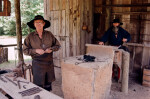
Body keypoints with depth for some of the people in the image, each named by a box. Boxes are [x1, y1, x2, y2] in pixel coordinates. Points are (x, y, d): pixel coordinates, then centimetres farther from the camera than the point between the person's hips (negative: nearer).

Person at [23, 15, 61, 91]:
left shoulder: (49, 34, 3)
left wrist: (51, 49, -11)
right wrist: (36, 51, -16)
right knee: (39, 85, 0)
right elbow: (25, 50, -2)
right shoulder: (30, 36, -2)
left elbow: (57, 45, 9)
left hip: (49, 63, 3)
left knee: (48, 84, 13)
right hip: (38, 64, -2)